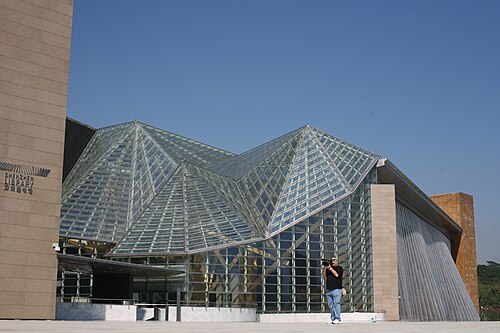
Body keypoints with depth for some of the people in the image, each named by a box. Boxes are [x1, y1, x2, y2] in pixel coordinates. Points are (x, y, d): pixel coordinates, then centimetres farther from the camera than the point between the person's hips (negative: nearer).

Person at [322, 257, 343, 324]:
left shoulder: (339, 268, 6)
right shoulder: (329, 268, 22)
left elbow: (336, 274, -11)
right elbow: (324, 274, 12)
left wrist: (330, 268, -6)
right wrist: (325, 267, 0)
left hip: (336, 289, -6)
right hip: (328, 290, 6)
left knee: (336, 304, -11)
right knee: (331, 305, 3)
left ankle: (337, 319, -11)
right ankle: (332, 319, 6)